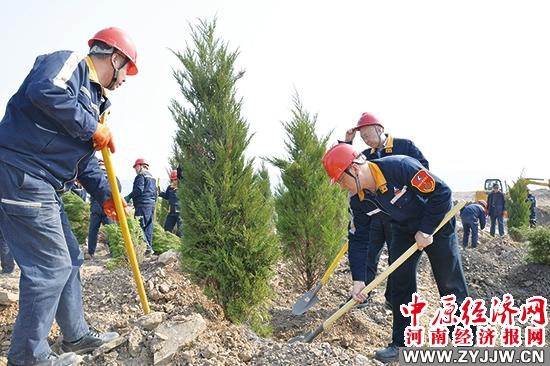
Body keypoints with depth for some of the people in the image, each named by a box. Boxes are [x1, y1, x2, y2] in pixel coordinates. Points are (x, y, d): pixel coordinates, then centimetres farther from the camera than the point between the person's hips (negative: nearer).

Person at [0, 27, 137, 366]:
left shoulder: (93, 100, 22)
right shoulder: (69, 61, -4)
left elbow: (86, 162, 20)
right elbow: (45, 91, -28)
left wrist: (106, 195, 8)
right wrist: (93, 128, -18)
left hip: (44, 188, 10)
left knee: (69, 259, 14)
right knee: (50, 264, -7)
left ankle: (77, 335, 27)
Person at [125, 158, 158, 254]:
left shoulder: (141, 175, -5)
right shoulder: (152, 177, 22)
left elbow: (138, 190, -16)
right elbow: (155, 192, 23)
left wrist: (129, 197, -7)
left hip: (143, 204, -9)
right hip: (152, 204, 9)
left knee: (140, 226, -9)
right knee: (148, 226, 10)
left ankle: (146, 247, -14)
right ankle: (149, 247, 11)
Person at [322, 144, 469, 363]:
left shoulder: (400, 167, -34)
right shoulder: (360, 200, -13)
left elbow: (441, 192, -27)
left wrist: (427, 230, -24)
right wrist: (358, 279, -13)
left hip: (436, 222, -5)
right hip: (404, 229, 5)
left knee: (451, 284, 1)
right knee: (400, 284, 1)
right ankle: (401, 344, 13)